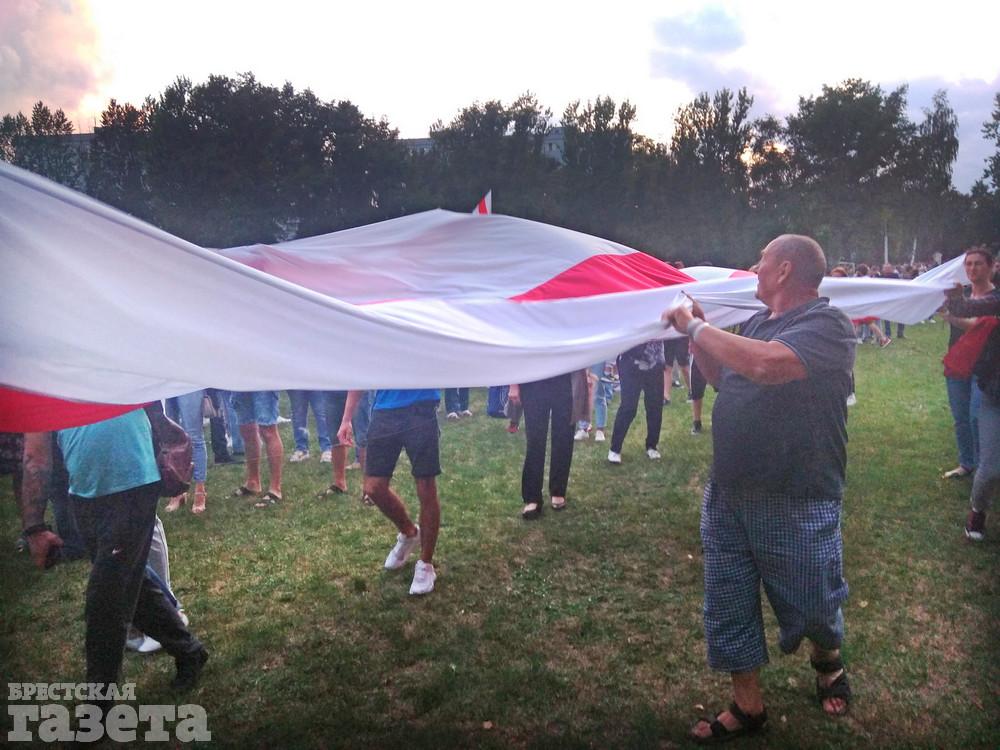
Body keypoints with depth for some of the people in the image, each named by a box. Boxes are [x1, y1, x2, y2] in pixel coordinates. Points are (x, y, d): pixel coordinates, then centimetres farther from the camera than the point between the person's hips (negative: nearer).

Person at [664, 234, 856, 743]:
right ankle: (747, 706, 29)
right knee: (727, 605, 11)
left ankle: (828, 661, 46)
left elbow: (766, 364, -34)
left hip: (796, 504, -7)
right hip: (728, 493, 7)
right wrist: (696, 334, 8)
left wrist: (696, 327, -22)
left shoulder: (827, 324, -15)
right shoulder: (756, 322, 9)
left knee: (811, 607, 13)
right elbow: (723, 380, 23)